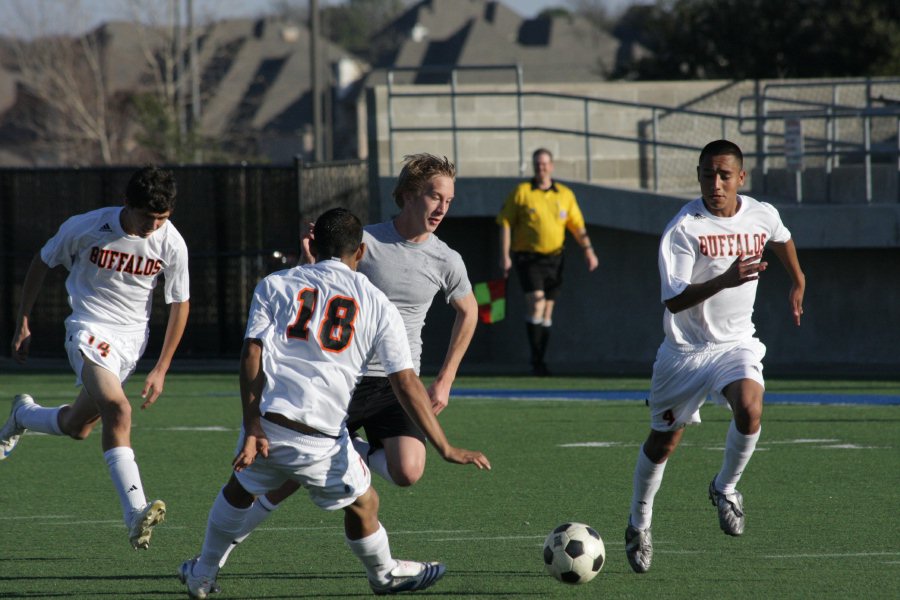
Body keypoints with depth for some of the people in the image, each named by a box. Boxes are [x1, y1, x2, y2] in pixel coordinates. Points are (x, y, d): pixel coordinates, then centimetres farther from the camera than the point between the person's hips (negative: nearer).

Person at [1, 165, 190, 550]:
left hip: (132, 338, 4)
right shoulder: (85, 227, -15)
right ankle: (136, 513, -34)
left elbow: (180, 304, 3)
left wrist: (161, 370, 2)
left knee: (77, 426, 9)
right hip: (90, 329, -4)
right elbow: (42, 263, 3)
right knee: (117, 409, -28)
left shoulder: (172, 243, -9)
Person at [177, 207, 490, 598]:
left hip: (264, 428, 3)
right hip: (320, 440, -3)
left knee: (240, 488, 30)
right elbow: (406, 384, 4)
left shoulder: (274, 285, 11)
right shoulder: (377, 304, 9)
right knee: (363, 505, 22)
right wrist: (445, 449, 4)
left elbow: (251, 354, -1)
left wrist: (252, 429, -5)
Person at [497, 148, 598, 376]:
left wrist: (588, 249, -3)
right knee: (535, 303, -18)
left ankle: (540, 360, 13)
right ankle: (536, 359, -15)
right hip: (528, 258, -4)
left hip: (553, 260, 4)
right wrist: (505, 255, -7)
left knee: (547, 312, 6)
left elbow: (577, 226, 11)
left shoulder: (565, 195, 9)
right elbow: (505, 224, 1)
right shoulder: (521, 192, 0)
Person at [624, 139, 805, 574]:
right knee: (662, 443, 10)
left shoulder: (762, 215, -5)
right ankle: (639, 523, 34)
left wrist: (797, 282, 35)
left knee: (750, 410, -28)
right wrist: (725, 280, -40)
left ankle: (725, 488, 0)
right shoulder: (682, 228, -19)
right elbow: (673, 300, -27)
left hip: (736, 343, 2)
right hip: (685, 348, -2)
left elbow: (781, 239, 22)